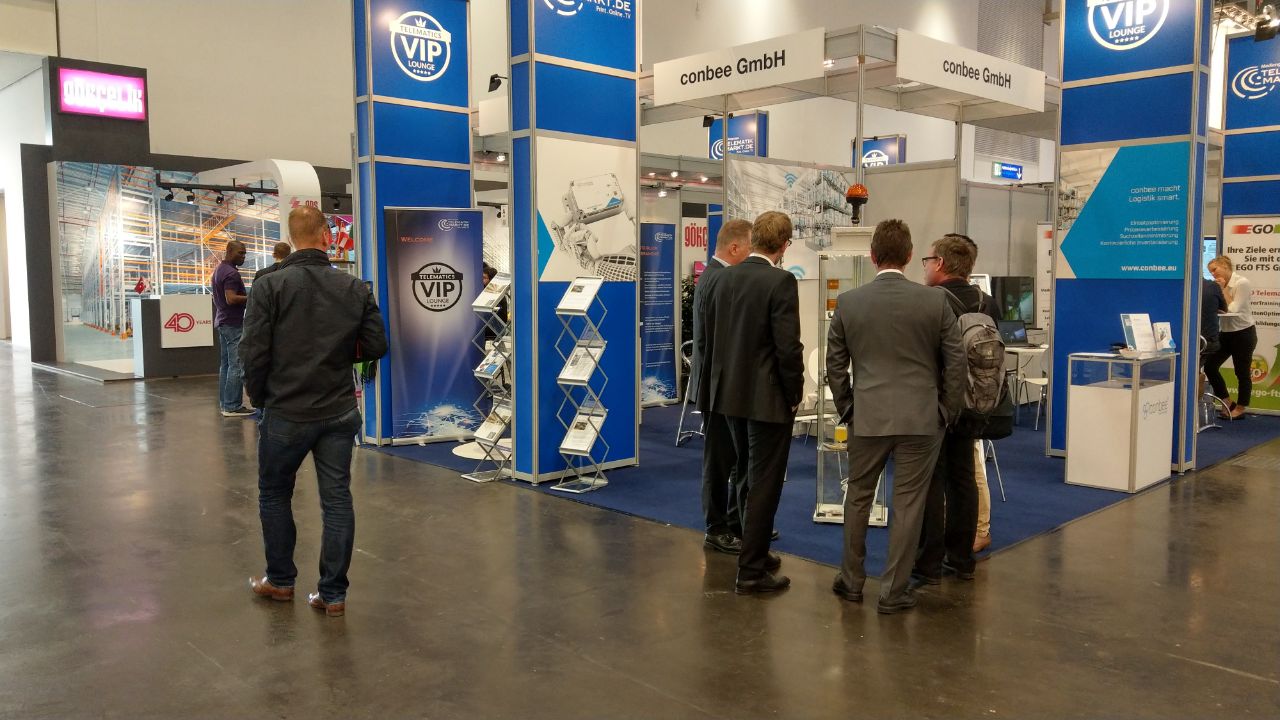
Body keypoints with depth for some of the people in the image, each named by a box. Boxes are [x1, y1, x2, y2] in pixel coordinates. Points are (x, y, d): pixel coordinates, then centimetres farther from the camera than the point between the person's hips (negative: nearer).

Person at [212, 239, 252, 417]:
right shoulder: (231, 273, -15)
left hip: (222, 322, 11)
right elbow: (231, 299, -24)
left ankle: (225, 403, 15)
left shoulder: (218, 270, 17)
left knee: (225, 364, 11)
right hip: (233, 324, -11)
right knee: (236, 366, -8)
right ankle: (232, 406, -8)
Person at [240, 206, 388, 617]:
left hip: (285, 413, -2)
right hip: (339, 413, 2)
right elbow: (376, 346, 0)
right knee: (337, 500, 8)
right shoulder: (355, 289, -2)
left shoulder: (271, 286, -9)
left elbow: (253, 351, -11)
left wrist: (259, 398, 5)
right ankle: (333, 594, 13)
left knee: (274, 495, 18)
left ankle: (280, 580, 30)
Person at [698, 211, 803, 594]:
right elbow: (788, 347, -19)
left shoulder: (719, 279, 3)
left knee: (751, 477, 21)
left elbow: (709, 338, 8)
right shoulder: (781, 281, -16)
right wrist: (794, 395, -6)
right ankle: (751, 571, 10)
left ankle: (755, 552, 34)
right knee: (764, 484, 3)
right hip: (768, 398, -7)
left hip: (730, 394, 7)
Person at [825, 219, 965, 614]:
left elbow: (835, 363, 4)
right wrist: (947, 412, 10)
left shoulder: (848, 302, -2)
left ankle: (852, 580, 28)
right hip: (921, 418, -1)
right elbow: (955, 362, -1)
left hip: (867, 417, 1)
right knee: (908, 504, 7)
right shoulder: (935, 301, -5)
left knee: (858, 497, 17)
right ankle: (893, 592, 13)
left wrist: (846, 408, 16)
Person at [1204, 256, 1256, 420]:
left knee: (1242, 373, 3)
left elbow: (1234, 309, -18)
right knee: (1210, 365, 2)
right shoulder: (1220, 284, 6)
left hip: (1243, 333, -7)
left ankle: (1240, 409, 16)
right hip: (1225, 333, 7)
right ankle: (1228, 404, 14)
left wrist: (1224, 289, -14)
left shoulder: (1242, 283, -13)